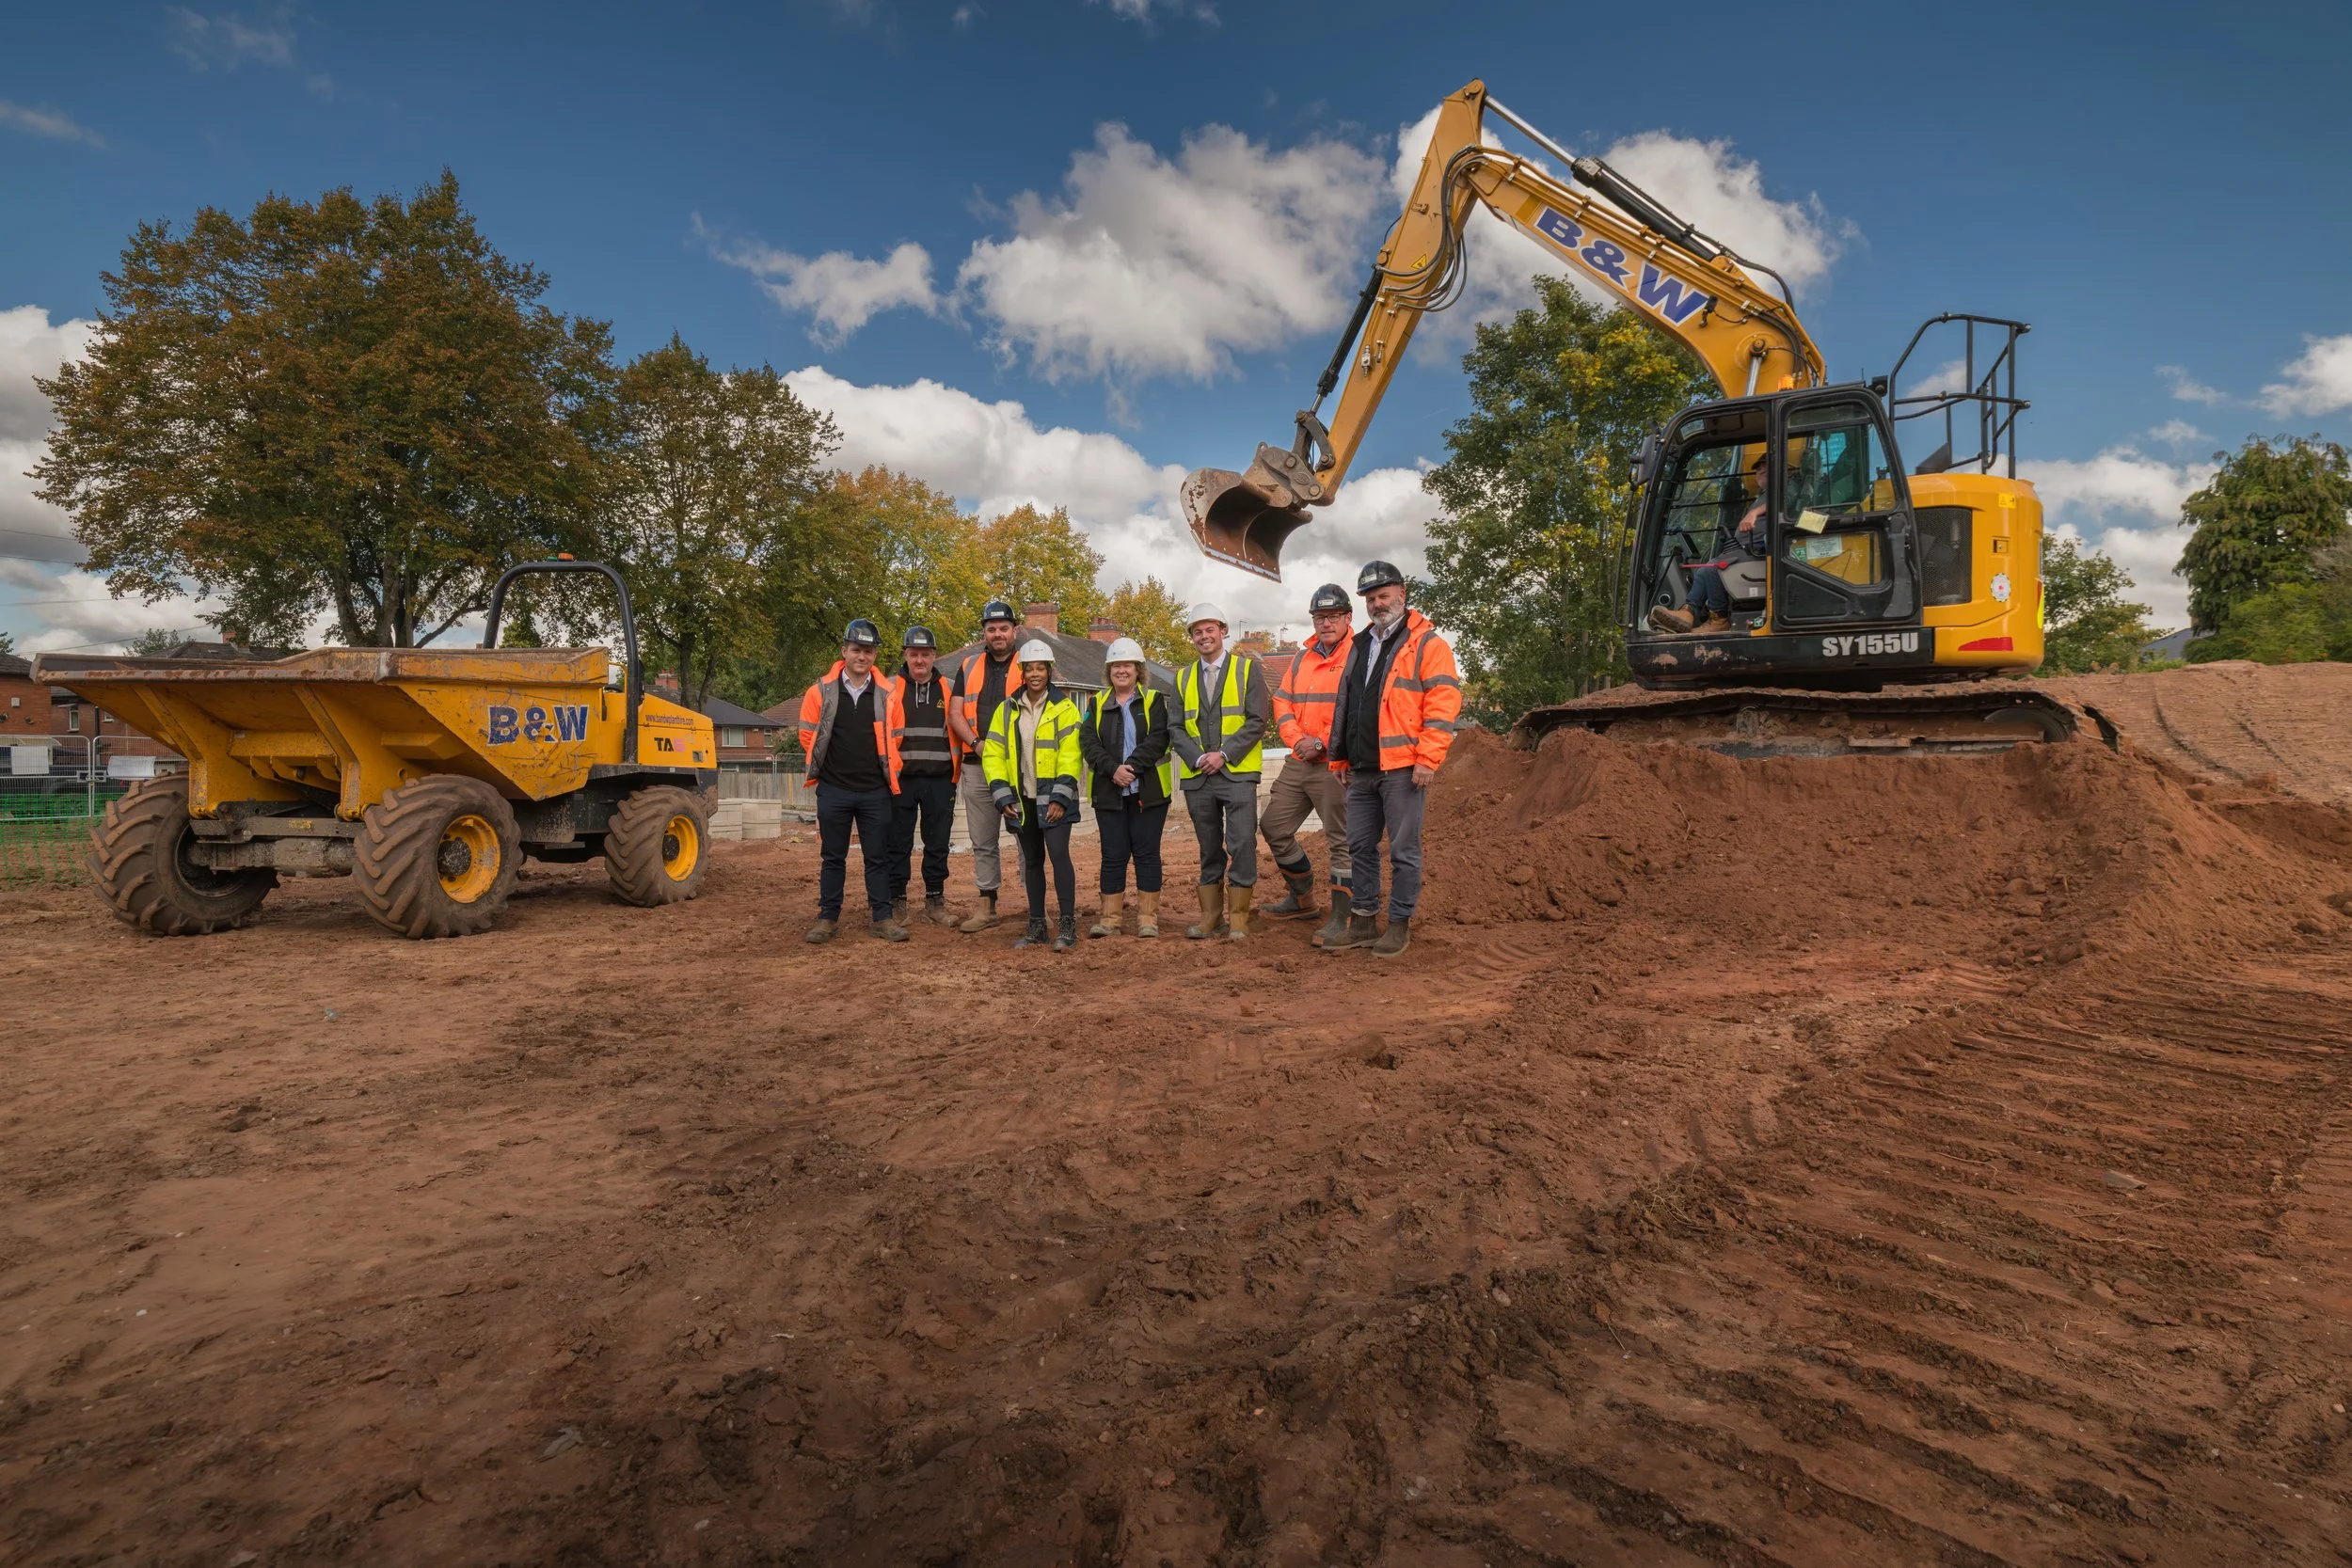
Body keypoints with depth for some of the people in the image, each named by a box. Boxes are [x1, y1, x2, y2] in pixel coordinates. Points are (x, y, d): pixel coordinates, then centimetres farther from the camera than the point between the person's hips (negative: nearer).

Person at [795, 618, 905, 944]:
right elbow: (808, 735, 8)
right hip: (833, 790, 0)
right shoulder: (822, 691, -1)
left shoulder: (886, 693, 0)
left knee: (878, 857, 5)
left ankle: (883, 917, 12)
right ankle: (828, 918, 17)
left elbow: (894, 738, 8)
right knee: (832, 857, 9)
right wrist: (825, 768, 11)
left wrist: (887, 773, 8)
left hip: (875, 791, 0)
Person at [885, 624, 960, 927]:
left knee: (938, 844, 8)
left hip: (940, 781, 2)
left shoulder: (949, 690, 8)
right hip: (901, 779, -1)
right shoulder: (890, 689, 3)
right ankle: (896, 902, 13)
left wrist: (956, 775, 8)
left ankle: (935, 900, 19)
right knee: (899, 843, 3)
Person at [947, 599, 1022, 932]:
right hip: (977, 766, 3)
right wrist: (977, 744, -10)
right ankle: (987, 906, 17)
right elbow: (955, 713, 6)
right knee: (982, 841, 9)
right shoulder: (969, 667, 13)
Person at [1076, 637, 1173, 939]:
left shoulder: (1154, 701, 5)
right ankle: (1109, 918, 10)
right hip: (1109, 793, 2)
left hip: (1148, 792, -2)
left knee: (1147, 854, 2)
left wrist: (1131, 766, -21)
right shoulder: (1097, 704, 11)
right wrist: (1112, 768, -17)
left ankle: (1148, 917, 9)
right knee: (1113, 856, 4)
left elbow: (1158, 739, -10)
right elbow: (1087, 742, -2)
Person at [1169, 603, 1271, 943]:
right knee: (1209, 849, 10)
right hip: (1196, 777, 3)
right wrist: (1199, 758, -8)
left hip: (1237, 774, -3)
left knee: (1242, 845, -8)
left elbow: (1257, 720, -5)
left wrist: (1224, 754, -13)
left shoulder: (1248, 669, 3)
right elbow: (1175, 728, 8)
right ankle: (1211, 918, 17)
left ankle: (1238, 919, 1)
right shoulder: (1183, 678, 14)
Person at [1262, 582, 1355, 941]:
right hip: (1298, 763, 8)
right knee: (1274, 828, 13)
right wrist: (1297, 739, -5)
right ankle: (1302, 897, 30)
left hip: (1337, 766, -8)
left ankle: (1341, 919, 4)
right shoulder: (1302, 659, 17)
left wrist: (1322, 743, -17)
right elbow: (1282, 703, 13)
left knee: (1341, 841, -4)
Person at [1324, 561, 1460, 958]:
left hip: (1403, 769, -7)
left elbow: (1443, 703, -12)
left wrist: (1428, 759, -18)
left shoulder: (1427, 644, -4)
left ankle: (1400, 925, 10)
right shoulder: (1360, 646, 18)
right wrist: (1341, 757, 20)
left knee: (1403, 850, 0)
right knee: (1360, 848, 11)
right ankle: (1363, 923, 20)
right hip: (1362, 770, 7)